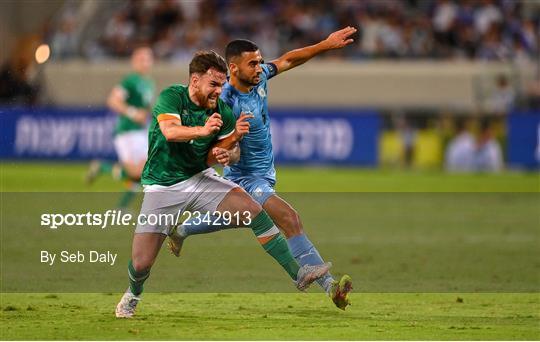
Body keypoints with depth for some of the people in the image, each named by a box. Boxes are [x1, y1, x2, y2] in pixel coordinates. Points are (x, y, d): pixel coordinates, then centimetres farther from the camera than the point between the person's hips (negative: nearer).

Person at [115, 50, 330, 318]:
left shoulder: (222, 111, -6)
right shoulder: (171, 97, -17)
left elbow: (233, 152, 4)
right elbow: (170, 131, -36)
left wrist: (227, 154, -21)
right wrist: (202, 130, -55)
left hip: (201, 179, 3)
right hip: (163, 185, -3)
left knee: (253, 210, -17)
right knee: (141, 263, -9)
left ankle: (297, 273, -14)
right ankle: (133, 294, 27)